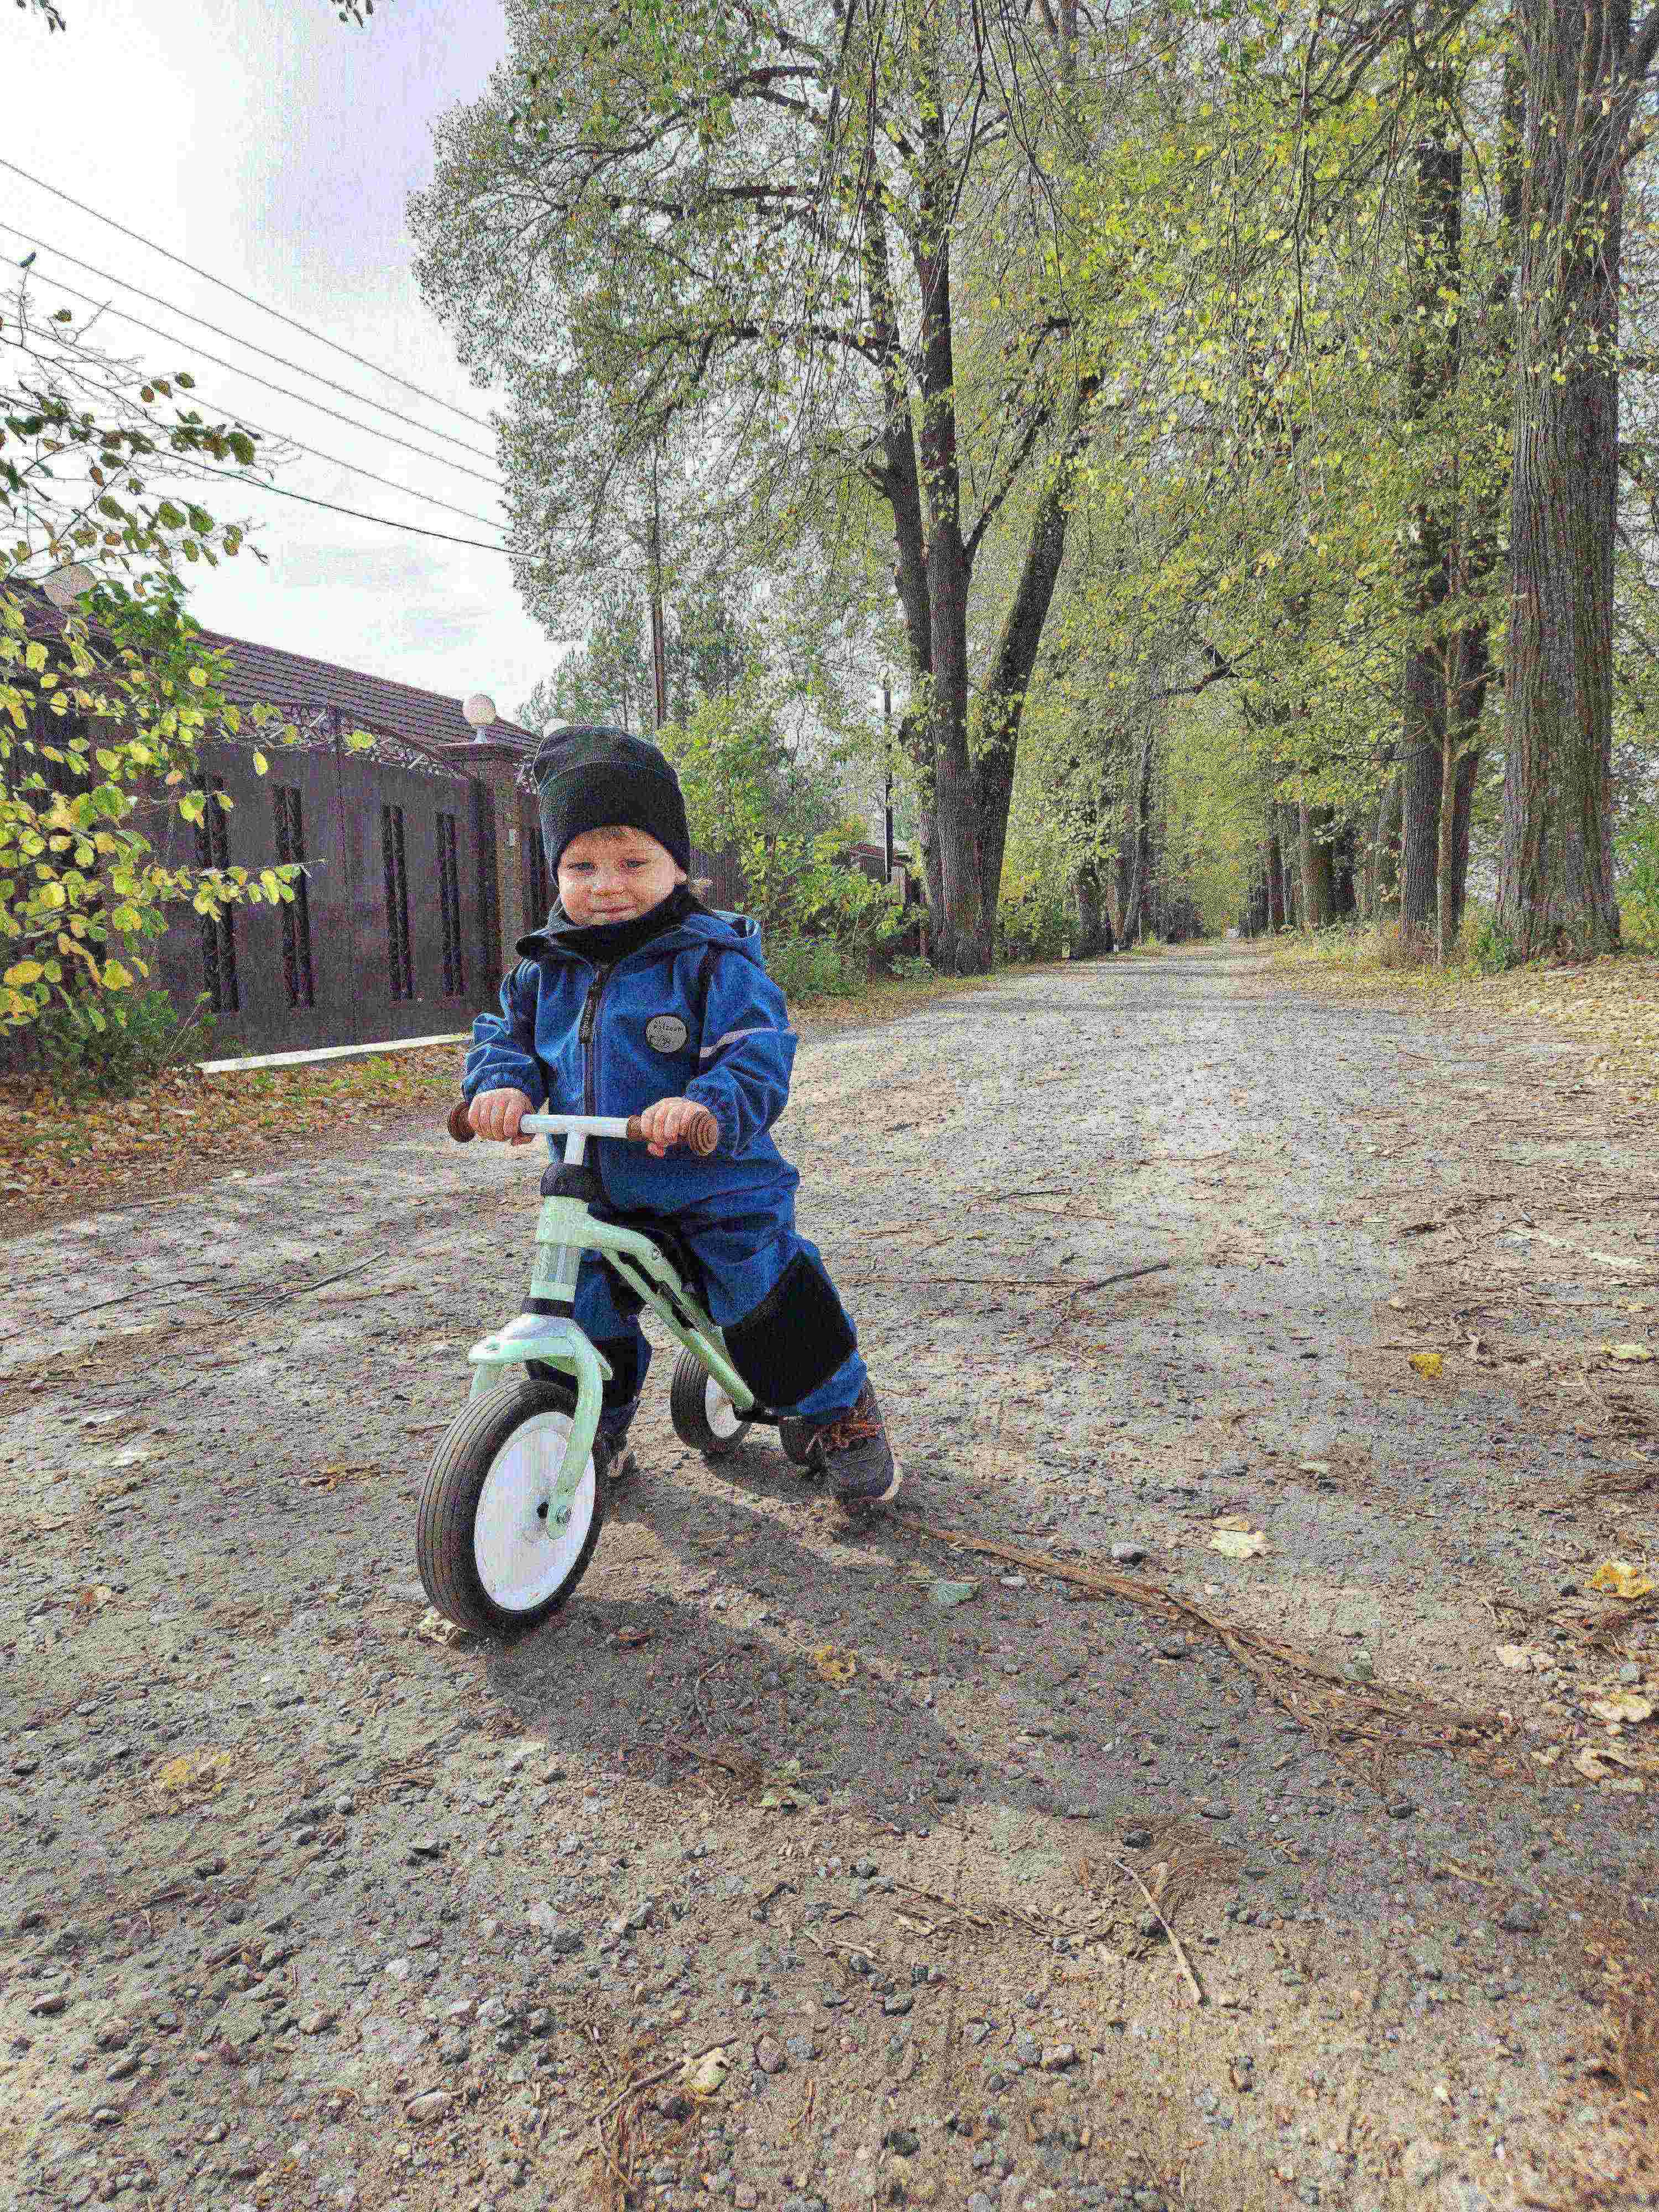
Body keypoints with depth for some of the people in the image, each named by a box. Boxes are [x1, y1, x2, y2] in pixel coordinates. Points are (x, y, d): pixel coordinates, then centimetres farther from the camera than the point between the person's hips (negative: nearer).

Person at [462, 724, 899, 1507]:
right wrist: (502, 1083, -11)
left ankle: (842, 1417, 26)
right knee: (574, 1320, 8)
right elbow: (507, 1029, 12)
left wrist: (705, 1106, -40)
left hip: (715, 1191, -5)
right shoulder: (548, 966, 4)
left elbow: (761, 1056, -21)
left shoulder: (714, 959, -13)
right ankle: (597, 1428, 38)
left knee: (773, 1312, -3)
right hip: (595, 1200, 5)